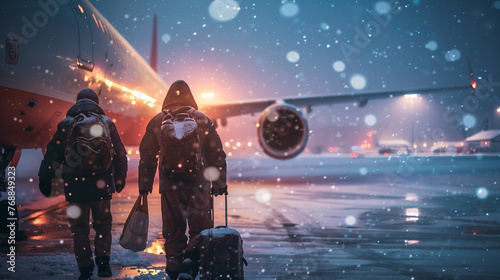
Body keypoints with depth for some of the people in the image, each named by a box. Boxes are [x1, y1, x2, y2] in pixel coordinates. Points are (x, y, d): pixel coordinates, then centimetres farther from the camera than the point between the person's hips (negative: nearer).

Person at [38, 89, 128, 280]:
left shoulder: (66, 125, 1)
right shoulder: (107, 124, 4)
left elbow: (52, 155, 1)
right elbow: (120, 155, 8)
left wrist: (45, 180, 10)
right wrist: (120, 179, 19)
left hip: (75, 185, -1)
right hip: (101, 185, 1)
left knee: (79, 228, 8)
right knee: (103, 224, 16)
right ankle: (103, 262, 7)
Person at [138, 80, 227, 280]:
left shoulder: (157, 122, 7)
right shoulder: (203, 121, 4)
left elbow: (147, 156, 8)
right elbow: (217, 155, 4)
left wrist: (144, 186, 12)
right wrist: (219, 183, 10)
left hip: (169, 186, 2)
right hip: (197, 185, -2)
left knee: (173, 230, 10)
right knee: (200, 228, 4)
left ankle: (173, 262, 7)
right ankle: (192, 257, -14)